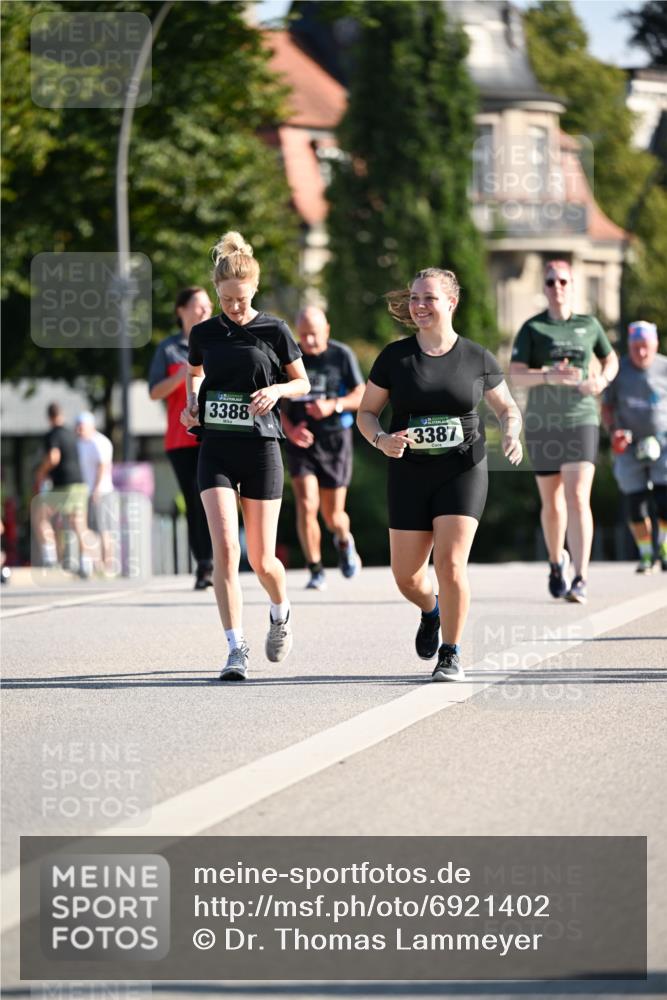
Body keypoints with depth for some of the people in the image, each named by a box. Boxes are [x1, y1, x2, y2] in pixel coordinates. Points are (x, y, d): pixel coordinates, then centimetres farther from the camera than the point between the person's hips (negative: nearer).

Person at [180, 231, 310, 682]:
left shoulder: (274, 330, -2)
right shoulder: (204, 333, 5)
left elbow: (303, 383, 8)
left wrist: (277, 390, -13)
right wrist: (191, 402, 4)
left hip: (261, 449, -1)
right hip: (216, 450, 1)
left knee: (261, 560, 3)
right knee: (225, 548, -15)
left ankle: (281, 613, 36)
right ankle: (237, 648, -12)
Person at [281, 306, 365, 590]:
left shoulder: (342, 355, -2)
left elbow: (362, 396, -2)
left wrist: (333, 405, -20)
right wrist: (290, 430, -12)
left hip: (335, 441, 0)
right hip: (301, 441, 0)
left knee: (333, 515, 5)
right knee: (306, 505, -16)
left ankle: (344, 541, 42)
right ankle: (316, 572, -7)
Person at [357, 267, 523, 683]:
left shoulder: (477, 359, 0)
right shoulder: (394, 357, 0)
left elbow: (508, 408, 11)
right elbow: (366, 412, 6)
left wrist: (512, 434, -11)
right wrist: (382, 441, -15)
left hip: (463, 471, -2)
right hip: (410, 474, 2)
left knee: (451, 564, -14)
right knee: (406, 575, 2)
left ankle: (452, 655, 0)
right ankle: (431, 611, 38)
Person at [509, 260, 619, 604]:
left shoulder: (589, 325, 6)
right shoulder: (531, 328, 1)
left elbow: (610, 359, 22)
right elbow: (516, 375, -8)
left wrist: (603, 379, -1)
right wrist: (550, 376, -25)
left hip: (581, 421, -1)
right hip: (542, 424, 1)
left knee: (578, 498, -15)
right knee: (552, 502, 11)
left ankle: (580, 580, -19)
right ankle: (557, 561, 39)